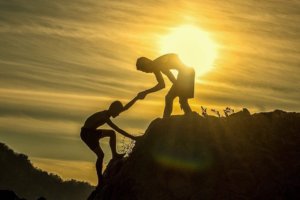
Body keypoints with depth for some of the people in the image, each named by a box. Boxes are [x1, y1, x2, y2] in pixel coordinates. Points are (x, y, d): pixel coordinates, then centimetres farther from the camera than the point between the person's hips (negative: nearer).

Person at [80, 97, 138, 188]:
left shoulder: (107, 113, 0)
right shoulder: (104, 116, -27)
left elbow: (126, 107, 5)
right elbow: (118, 130, -31)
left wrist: (137, 97, 1)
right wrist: (132, 137, -31)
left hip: (92, 132, 10)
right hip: (87, 134, -10)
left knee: (112, 133, 13)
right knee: (100, 155, -15)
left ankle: (115, 155, 10)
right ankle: (100, 181, -9)